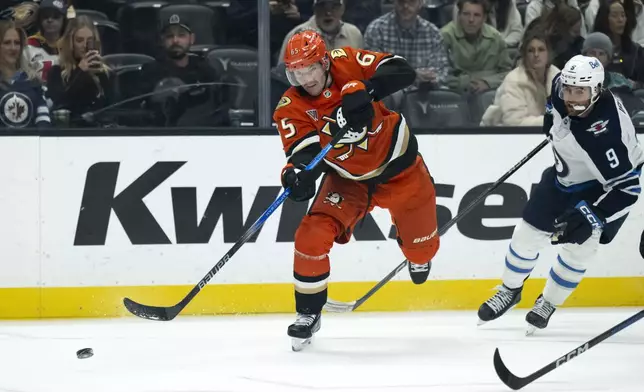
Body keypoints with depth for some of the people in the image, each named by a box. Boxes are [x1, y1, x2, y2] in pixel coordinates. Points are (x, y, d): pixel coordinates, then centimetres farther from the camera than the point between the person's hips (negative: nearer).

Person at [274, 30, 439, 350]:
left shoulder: (346, 63, -19)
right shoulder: (290, 109, -17)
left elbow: (402, 71, -25)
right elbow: (305, 151, -28)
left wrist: (365, 88, -42)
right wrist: (297, 172, -52)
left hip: (396, 161, -1)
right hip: (347, 177, 1)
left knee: (421, 247, 11)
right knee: (312, 237, -19)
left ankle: (420, 261, 52)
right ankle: (308, 313, 0)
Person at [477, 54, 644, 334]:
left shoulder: (608, 131, -41)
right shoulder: (562, 86, -23)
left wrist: (591, 217, -42)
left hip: (605, 183, -6)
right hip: (566, 174, 6)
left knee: (579, 246, -11)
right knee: (528, 232, 7)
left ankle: (548, 303, 14)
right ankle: (510, 290, 31)